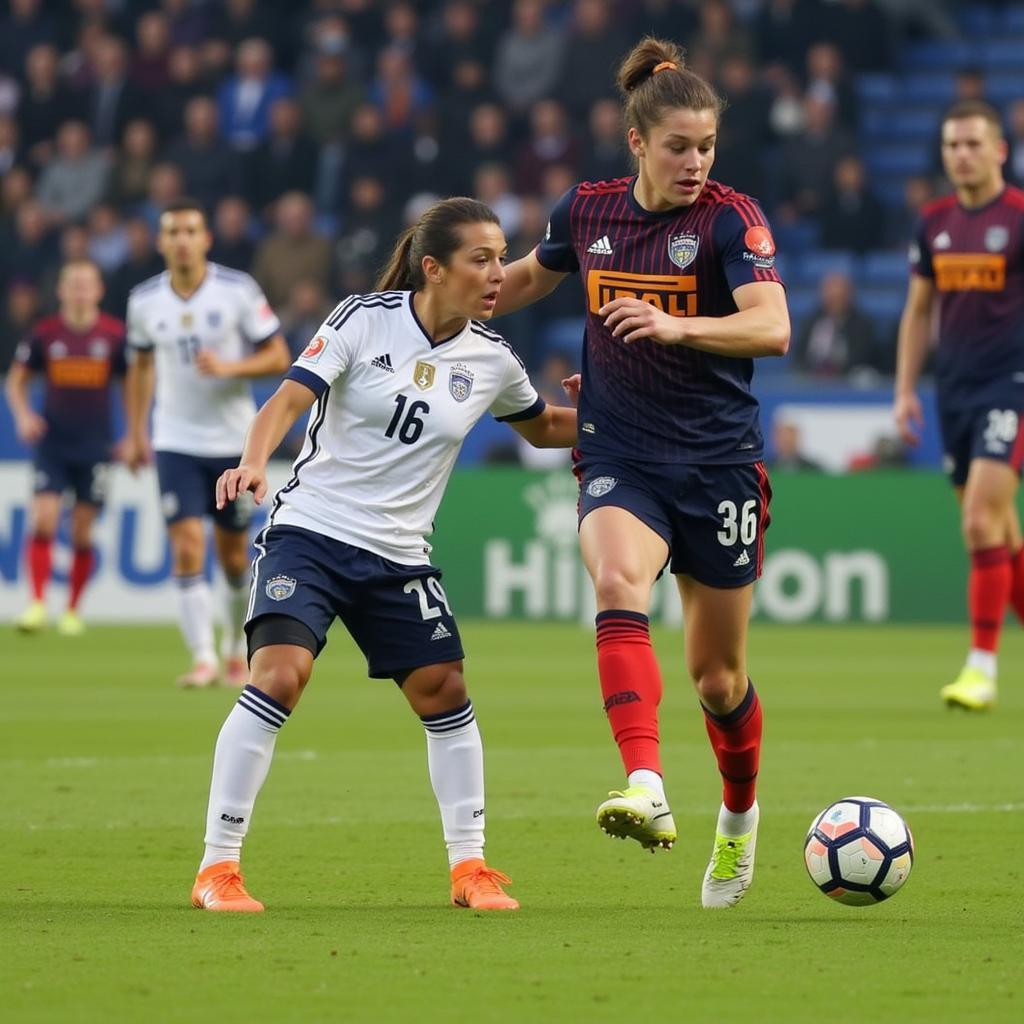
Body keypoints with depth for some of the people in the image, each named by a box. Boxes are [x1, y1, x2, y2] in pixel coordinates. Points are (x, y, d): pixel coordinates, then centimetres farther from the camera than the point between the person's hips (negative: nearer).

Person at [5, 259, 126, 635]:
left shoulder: (115, 334, -2)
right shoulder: (44, 332, -1)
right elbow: (17, 380, 10)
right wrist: (23, 416, -8)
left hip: (95, 445, 0)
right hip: (52, 444, 0)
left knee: (82, 533, 3)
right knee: (43, 521, -14)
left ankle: (72, 611, 16)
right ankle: (37, 604, -11)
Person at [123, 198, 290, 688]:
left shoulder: (238, 290, -9)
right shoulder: (144, 300, 0)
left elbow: (278, 357, -5)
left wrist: (230, 367, -22)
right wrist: (135, 433, 12)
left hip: (233, 441, -1)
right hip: (176, 441, 1)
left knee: (233, 555, 8)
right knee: (187, 547, -13)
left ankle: (236, 648, 29)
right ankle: (203, 660, -13)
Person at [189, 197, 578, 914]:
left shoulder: (492, 360, 3)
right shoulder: (366, 319, -9)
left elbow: (545, 428, 21)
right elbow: (290, 398, -15)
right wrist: (255, 461, -33)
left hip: (398, 557, 5)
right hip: (310, 532, -5)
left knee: (444, 692, 0)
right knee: (279, 675, -20)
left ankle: (469, 867, 17)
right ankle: (218, 868, -14)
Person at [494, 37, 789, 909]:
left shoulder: (731, 218, -9)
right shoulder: (587, 211, 2)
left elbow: (772, 327, -25)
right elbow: (531, 278, 24)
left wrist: (675, 324, -38)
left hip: (719, 462, -2)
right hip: (621, 459, 2)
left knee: (718, 677, 7)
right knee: (618, 583, -31)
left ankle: (740, 815, 38)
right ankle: (647, 791, -45)